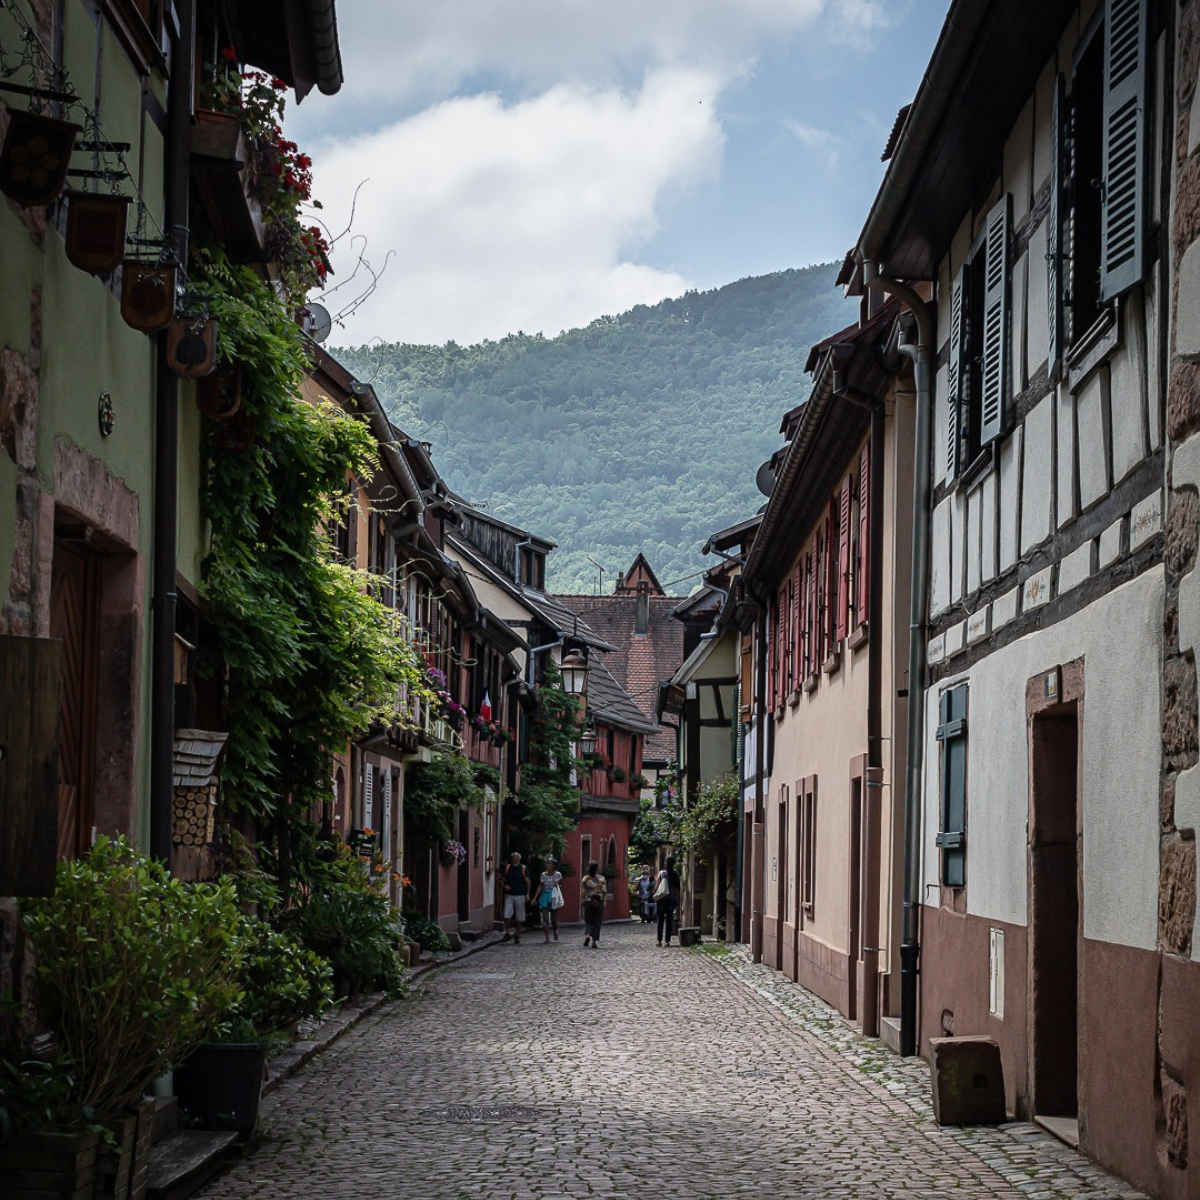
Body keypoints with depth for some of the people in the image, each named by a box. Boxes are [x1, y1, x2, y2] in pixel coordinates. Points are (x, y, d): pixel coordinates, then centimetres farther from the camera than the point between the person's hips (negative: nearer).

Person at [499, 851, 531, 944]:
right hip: (509, 895, 1)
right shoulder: (507, 868, 6)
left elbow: (527, 882, 1)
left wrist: (527, 894, -7)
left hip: (520, 895, -1)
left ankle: (517, 935, 13)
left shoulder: (523, 869, 1)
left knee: (519, 917, 4)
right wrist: (504, 886, -9)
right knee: (507, 915, -9)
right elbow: (501, 880, 12)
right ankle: (507, 932, 1)